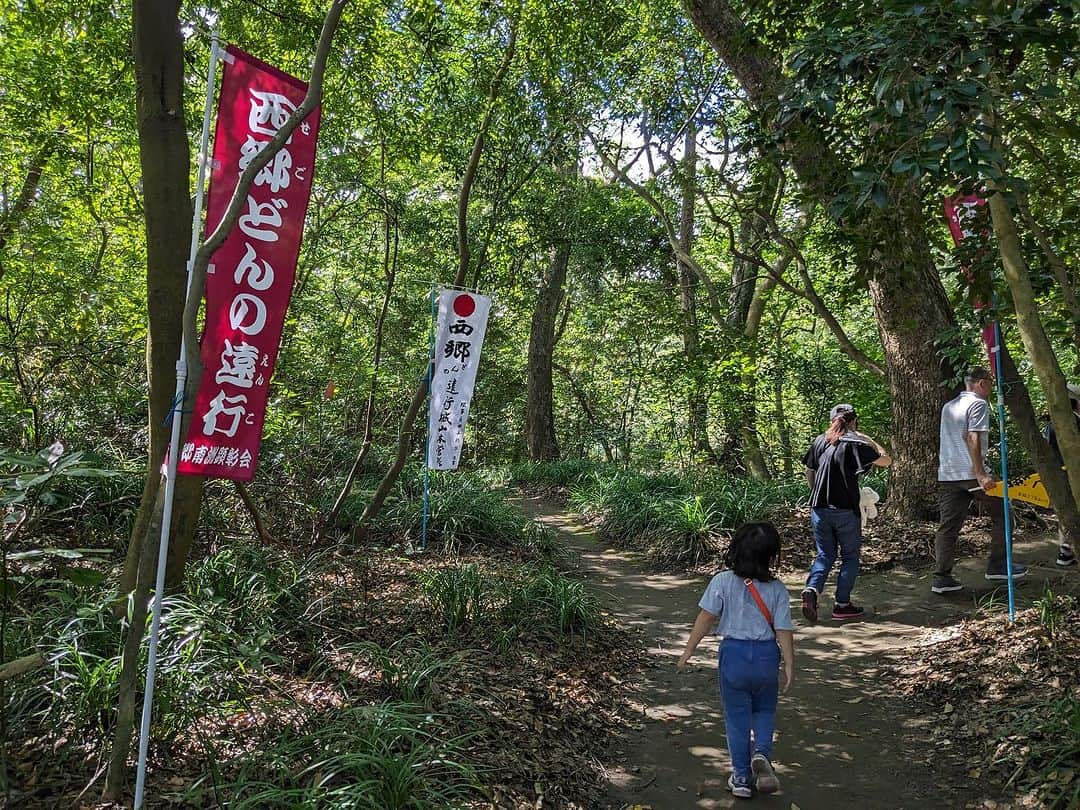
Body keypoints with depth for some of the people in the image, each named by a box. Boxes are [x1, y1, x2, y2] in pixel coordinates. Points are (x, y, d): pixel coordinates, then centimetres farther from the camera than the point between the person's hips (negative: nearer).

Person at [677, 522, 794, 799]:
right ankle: (761, 753, -1)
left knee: (736, 716, 12)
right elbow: (784, 631, -7)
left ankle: (742, 777, 19)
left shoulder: (722, 582, -11)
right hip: (767, 654, 1)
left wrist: (688, 650, 0)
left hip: (734, 652, -1)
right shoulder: (777, 589, -8)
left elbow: (706, 618, -9)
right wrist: (789, 665, 4)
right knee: (764, 710, 23)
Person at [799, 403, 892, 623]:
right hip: (845, 510, -4)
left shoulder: (820, 441, 7)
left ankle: (811, 590, -11)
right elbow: (886, 460, -5)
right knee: (850, 556, 12)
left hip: (819, 508, 4)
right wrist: (870, 440, 8)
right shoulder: (855, 443, -9)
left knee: (825, 554, 13)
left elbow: (809, 471, 15)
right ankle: (842, 605, 13)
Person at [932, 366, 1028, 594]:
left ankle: (942, 578, 1)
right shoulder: (978, 404, -5)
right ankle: (998, 565, 17)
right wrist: (981, 474, -21)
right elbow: (972, 439, -17)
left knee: (948, 526, 4)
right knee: (1001, 514, 12)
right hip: (971, 473, -7)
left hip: (947, 475, 7)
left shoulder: (948, 406, 19)